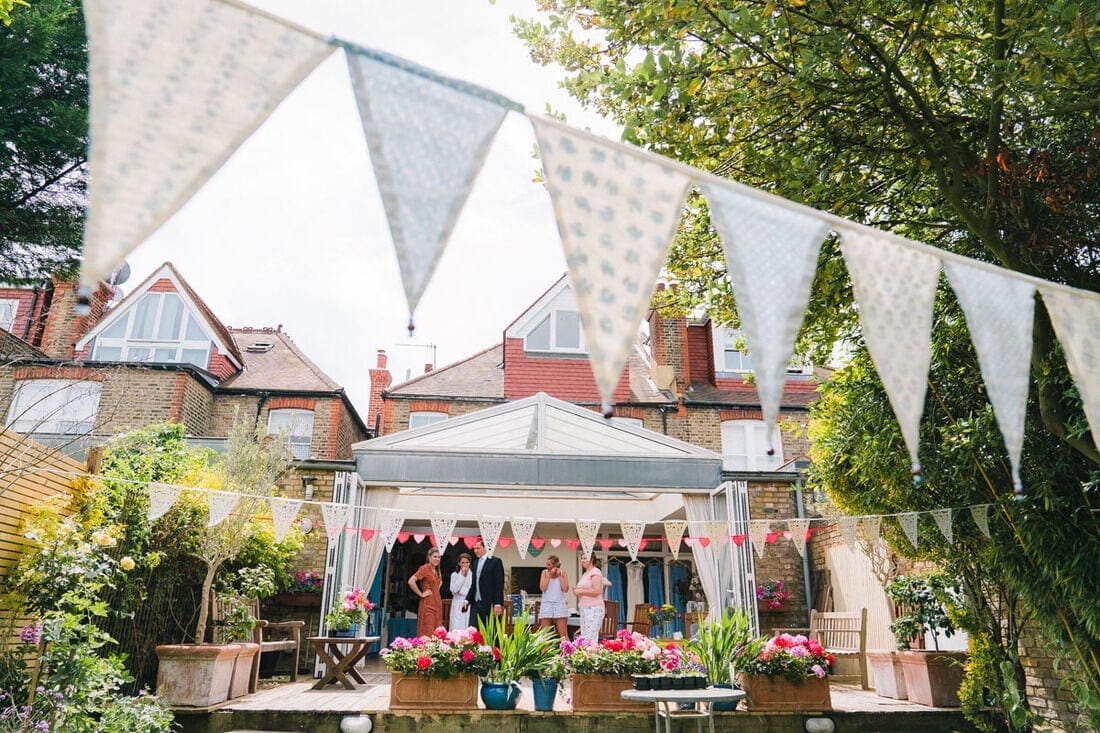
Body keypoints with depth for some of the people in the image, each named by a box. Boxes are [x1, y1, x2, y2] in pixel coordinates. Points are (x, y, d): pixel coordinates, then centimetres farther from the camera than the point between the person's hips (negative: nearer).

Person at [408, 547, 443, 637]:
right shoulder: (424, 568, -10)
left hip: (437, 603, 8)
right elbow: (411, 581, -24)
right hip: (428, 604, -8)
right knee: (427, 632, -9)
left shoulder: (436, 571, 14)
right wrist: (421, 594, -16)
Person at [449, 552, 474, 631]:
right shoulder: (454, 575, 5)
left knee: (469, 628, -7)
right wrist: (462, 576, -7)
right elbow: (454, 590, -7)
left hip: (469, 605, 0)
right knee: (457, 628, -6)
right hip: (458, 606, 0)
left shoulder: (473, 574, 2)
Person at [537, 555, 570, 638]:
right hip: (546, 604, 1)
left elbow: (565, 589, -8)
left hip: (560, 604, -1)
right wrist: (550, 575, -10)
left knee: (563, 634, -2)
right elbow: (542, 588, -7)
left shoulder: (563, 573, 4)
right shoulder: (545, 572, 5)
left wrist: (559, 575, -6)